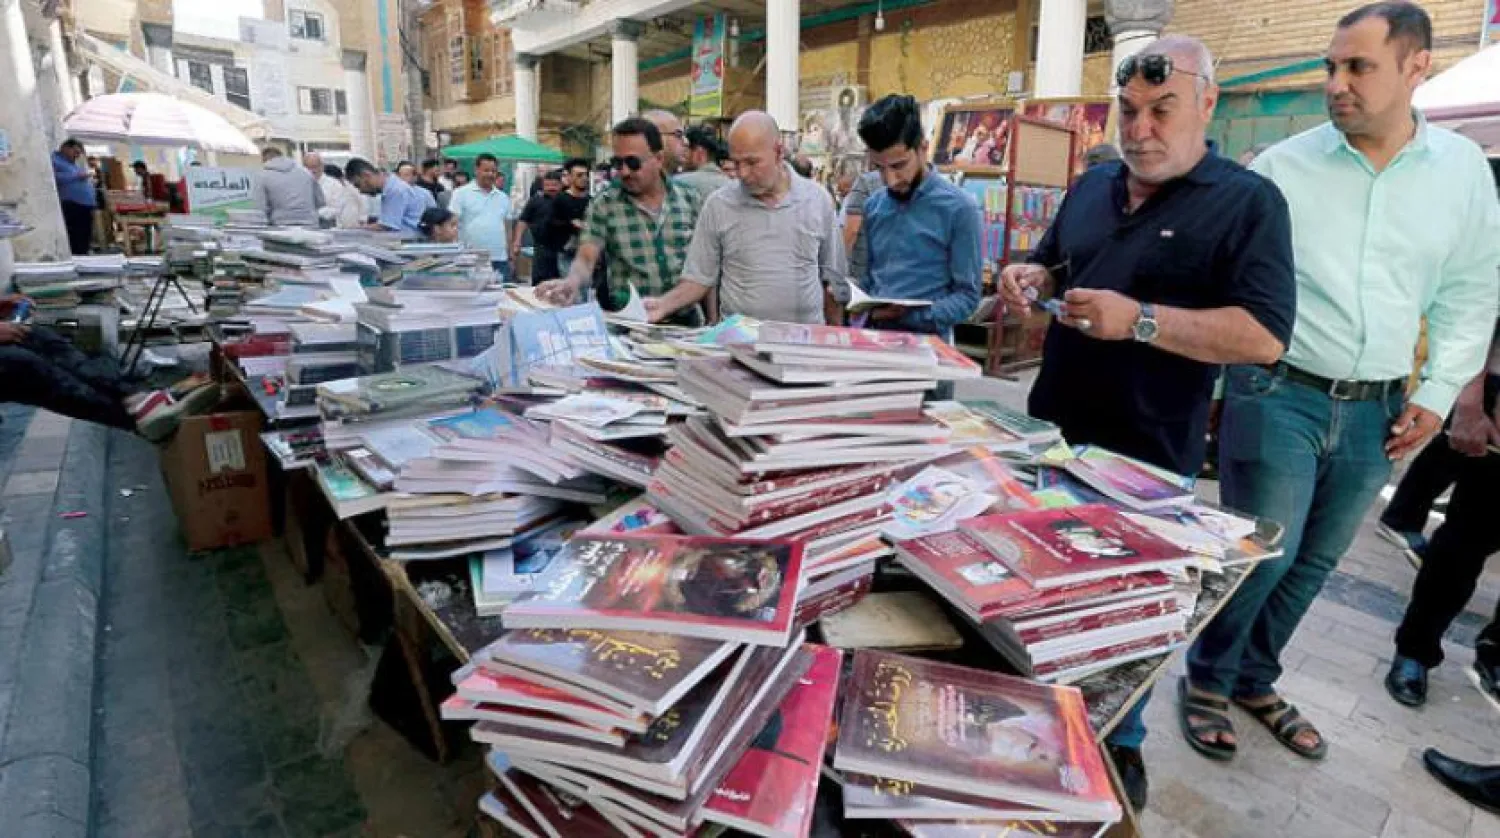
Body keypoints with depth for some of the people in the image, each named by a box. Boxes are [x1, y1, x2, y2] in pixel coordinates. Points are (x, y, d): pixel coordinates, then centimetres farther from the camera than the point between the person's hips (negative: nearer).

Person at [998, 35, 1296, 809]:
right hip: (1054, 427, 6)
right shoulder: (1092, 186, 8)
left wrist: (1140, 320, -29)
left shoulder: (1247, 202, -9)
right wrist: (1030, 275, -3)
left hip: (1146, 453, -5)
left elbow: (1265, 336, -18)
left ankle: (1120, 742, 33)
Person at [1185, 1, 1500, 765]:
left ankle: (1254, 680, 34)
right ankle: (1207, 678, 20)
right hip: (1279, 394, -4)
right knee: (1262, 553, -4)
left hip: (1376, 410, 4)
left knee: (1314, 561, 14)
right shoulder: (1283, 166, -5)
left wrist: (1438, 392, 4)